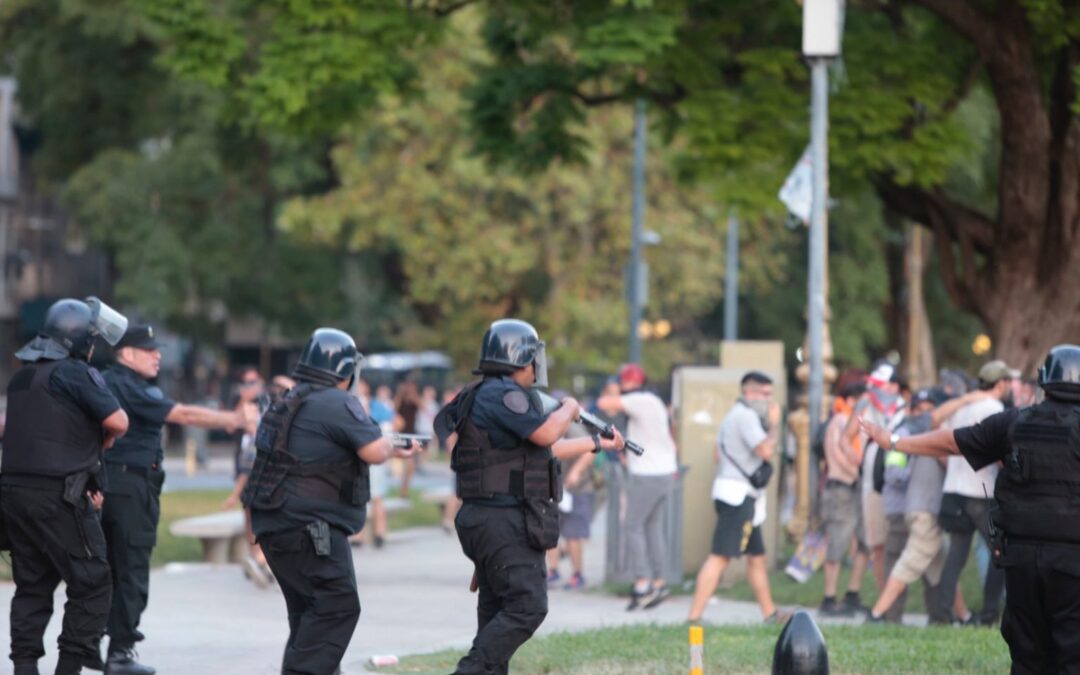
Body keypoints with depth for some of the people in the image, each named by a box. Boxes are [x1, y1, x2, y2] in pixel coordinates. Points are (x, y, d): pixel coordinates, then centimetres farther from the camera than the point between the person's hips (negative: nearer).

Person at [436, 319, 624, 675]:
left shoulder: (494, 395, 20)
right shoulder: (502, 393, -13)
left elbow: (546, 451, 29)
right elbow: (546, 434, -22)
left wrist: (598, 443, 37)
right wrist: (569, 409, -1)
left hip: (492, 522, 11)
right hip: (505, 523, -11)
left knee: (498, 613, 11)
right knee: (527, 606, -16)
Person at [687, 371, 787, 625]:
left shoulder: (734, 415, 20)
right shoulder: (746, 416, -13)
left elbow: (719, 453, 26)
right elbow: (766, 450, -23)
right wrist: (774, 424, -9)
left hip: (742, 497, 11)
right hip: (739, 493, -11)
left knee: (757, 555, 18)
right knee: (720, 556, -15)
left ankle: (769, 613, 28)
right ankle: (694, 617, -20)